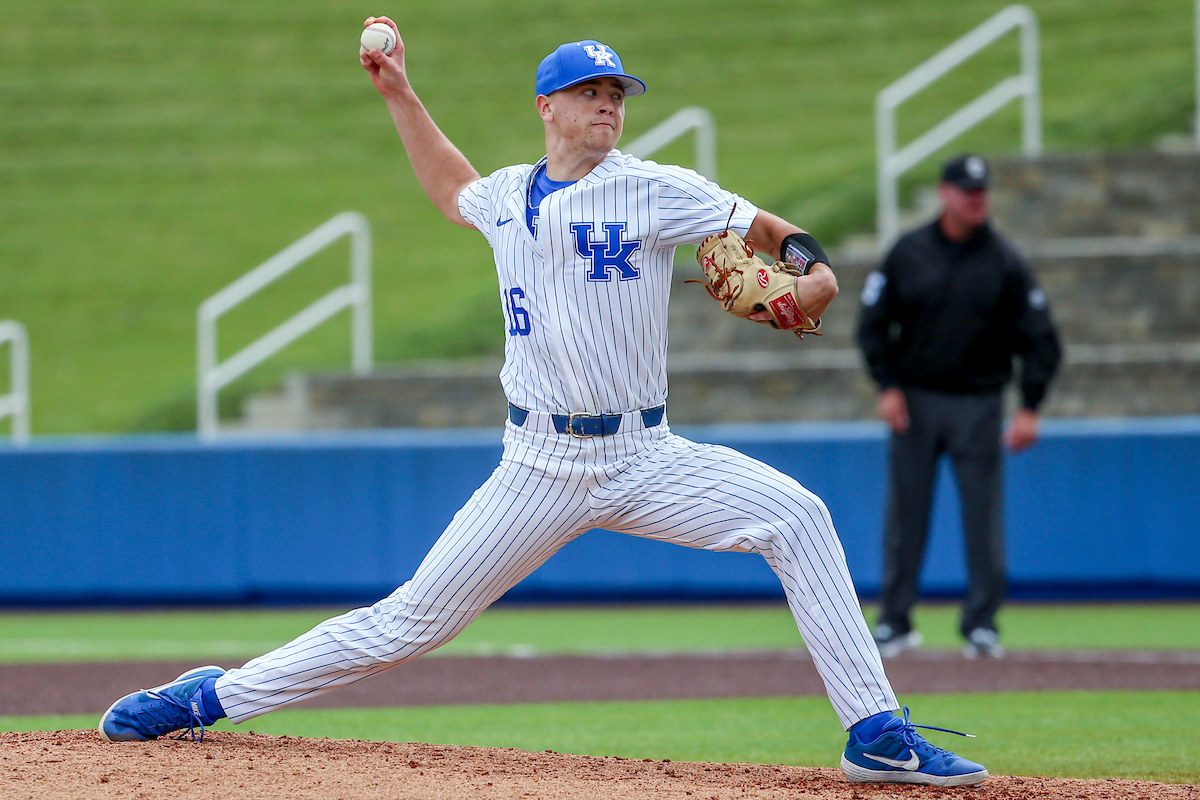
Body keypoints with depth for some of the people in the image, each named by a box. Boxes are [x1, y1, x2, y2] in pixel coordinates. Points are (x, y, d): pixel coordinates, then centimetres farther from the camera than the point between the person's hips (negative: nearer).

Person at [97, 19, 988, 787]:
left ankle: (876, 732, -17)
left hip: (647, 461, -1)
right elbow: (452, 187, 33)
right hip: (541, 467, 1)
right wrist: (400, 96, 29)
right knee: (410, 621, -2)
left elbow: (763, 227, -5)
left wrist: (811, 266, -27)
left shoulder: (655, 191, -3)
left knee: (797, 517, -22)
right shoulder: (509, 196, 9)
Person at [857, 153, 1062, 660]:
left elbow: (1038, 338, -2)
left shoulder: (1004, 263, -1)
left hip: (978, 404, -1)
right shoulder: (908, 254, 2)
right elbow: (873, 324, 7)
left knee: (983, 515, -3)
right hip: (914, 400, 1)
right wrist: (888, 386, -5)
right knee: (905, 513, 3)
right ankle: (894, 622, 10)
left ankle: (981, 624, 4)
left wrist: (1030, 408, -11)